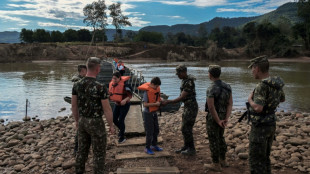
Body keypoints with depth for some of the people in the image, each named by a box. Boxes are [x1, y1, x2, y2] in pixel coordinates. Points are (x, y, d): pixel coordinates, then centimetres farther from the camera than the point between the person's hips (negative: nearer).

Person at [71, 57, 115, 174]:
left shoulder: (77, 85, -5)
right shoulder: (101, 87, -24)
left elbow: (74, 105, 5)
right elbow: (107, 109, -18)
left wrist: (77, 120, 20)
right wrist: (111, 126, -4)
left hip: (82, 121, 6)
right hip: (96, 123, -6)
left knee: (82, 150, 19)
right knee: (99, 153, 8)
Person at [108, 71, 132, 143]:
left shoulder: (124, 85, -23)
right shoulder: (112, 84, -3)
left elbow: (130, 95, -23)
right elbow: (111, 93, 15)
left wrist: (125, 100, -41)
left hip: (125, 105, -7)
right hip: (117, 104, 7)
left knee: (121, 120, -6)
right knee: (114, 119, 8)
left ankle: (122, 137, 10)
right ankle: (121, 129, 38)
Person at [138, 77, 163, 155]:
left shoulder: (157, 88, 2)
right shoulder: (147, 91, -21)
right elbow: (145, 104, -25)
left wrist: (160, 102, -1)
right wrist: (155, 104, -24)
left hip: (154, 113, 8)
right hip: (148, 113, -8)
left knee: (156, 130, 16)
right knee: (149, 131, -3)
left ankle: (154, 145, 31)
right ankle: (147, 148, 10)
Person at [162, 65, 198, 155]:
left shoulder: (189, 83, -23)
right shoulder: (184, 80, 9)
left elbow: (181, 98, -24)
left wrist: (168, 102, -21)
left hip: (191, 107, -10)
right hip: (187, 107, 10)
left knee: (186, 129, -2)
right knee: (185, 128, 15)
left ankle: (191, 149, 11)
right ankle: (186, 147, 27)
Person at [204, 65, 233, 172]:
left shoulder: (211, 89, -22)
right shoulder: (227, 86, 0)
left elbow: (211, 107, -26)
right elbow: (230, 104, -3)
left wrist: (218, 121, -18)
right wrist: (226, 119, -8)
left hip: (213, 117, -7)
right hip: (223, 116, 7)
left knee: (214, 140, 5)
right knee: (220, 137, 22)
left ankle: (216, 165, 15)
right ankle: (223, 160, 33)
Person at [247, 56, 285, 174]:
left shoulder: (262, 86, -23)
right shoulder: (277, 83, 4)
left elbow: (258, 108, -32)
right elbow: (282, 99, 22)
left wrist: (250, 100, -15)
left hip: (260, 127, -9)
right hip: (271, 124, 9)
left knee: (256, 159, 2)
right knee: (265, 157, 22)